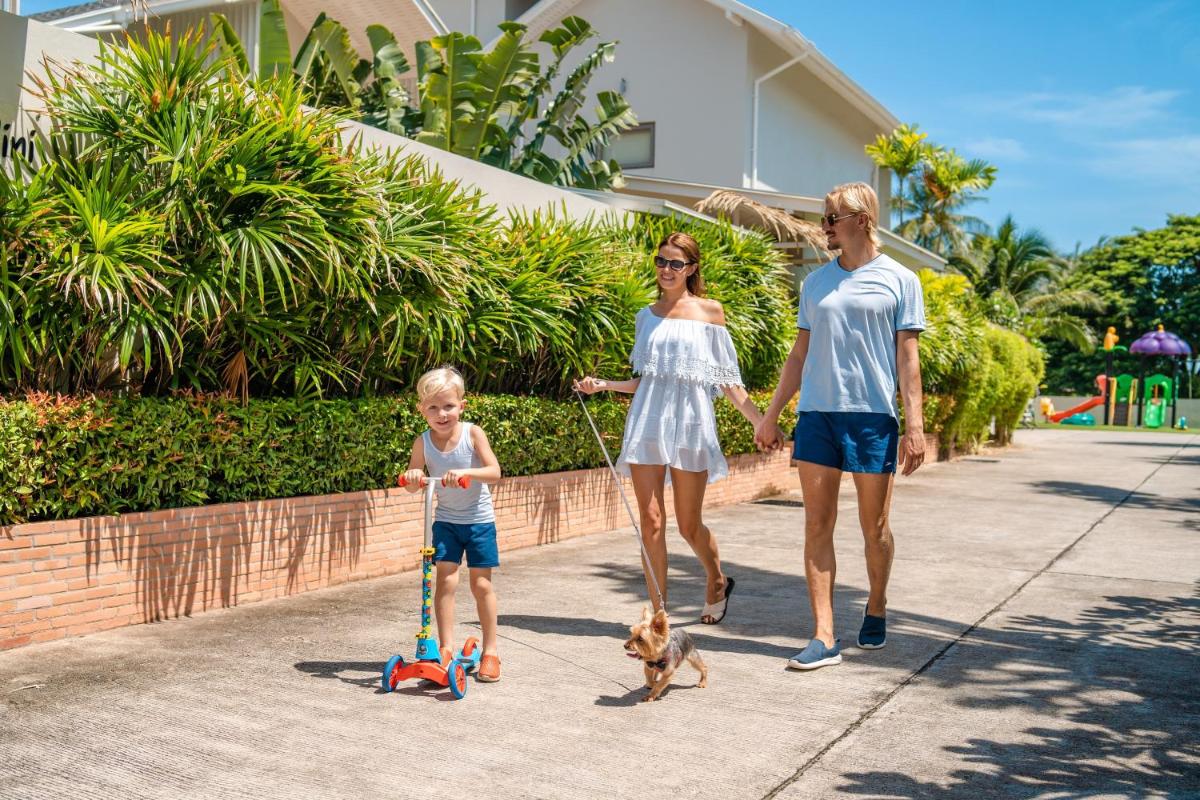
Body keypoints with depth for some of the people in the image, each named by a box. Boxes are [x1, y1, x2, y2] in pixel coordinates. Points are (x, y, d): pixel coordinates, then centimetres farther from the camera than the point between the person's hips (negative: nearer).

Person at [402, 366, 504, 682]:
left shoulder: (473, 433, -15)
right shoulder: (423, 442, -8)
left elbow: (494, 472, -23)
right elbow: (412, 485, -5)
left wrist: (465, 472, -40)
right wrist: (412, 477, -28)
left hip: (479, 519, -2)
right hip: (445, 519, 2)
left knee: (481, 584, 3)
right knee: (445, 581, -4)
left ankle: (490, 650, 16)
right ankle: (446, 647, 6)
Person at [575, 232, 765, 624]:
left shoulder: (710, 311, 4)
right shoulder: (647, 316, 12)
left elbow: (726, 378, 5)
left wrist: (760, 422, -1)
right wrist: (603, 385, 3)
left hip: (690, 420, -2)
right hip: (649, 420, 2)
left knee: (689, 525, 5)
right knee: (651, 520, -4)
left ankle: (717, 581, 35)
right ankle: (658, 614, 7)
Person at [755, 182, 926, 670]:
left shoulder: (899, 281, 3)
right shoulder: (816, 283, 13)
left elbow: (907, 357, 0)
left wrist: (915, 425, -8)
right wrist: (771, 416, 13)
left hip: (873, 415, -3)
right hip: (816, 412, 3)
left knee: (875, 528, 7)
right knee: (817, 525, -1)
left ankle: (876, 608, 31)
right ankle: (824, 637, 3)